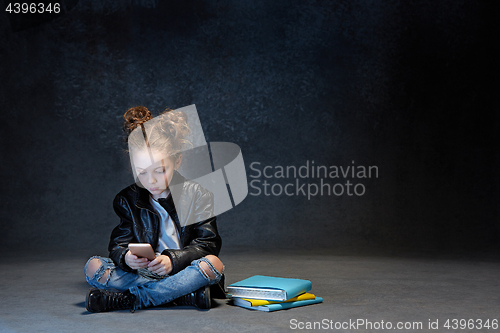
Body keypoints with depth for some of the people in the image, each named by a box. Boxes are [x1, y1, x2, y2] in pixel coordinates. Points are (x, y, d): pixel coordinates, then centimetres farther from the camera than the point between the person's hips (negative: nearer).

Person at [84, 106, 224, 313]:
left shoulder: (197, 195, -3)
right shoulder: (127, 200, 5)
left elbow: (207, 243, -7)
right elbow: (118, 244, 1)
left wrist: (172, 260, -24)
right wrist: (126, 257, -24)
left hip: (183, 272, -2)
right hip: (142, 274, 2)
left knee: (212, 264, -34)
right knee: (93, 266, -19)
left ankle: (126, 299, -30)